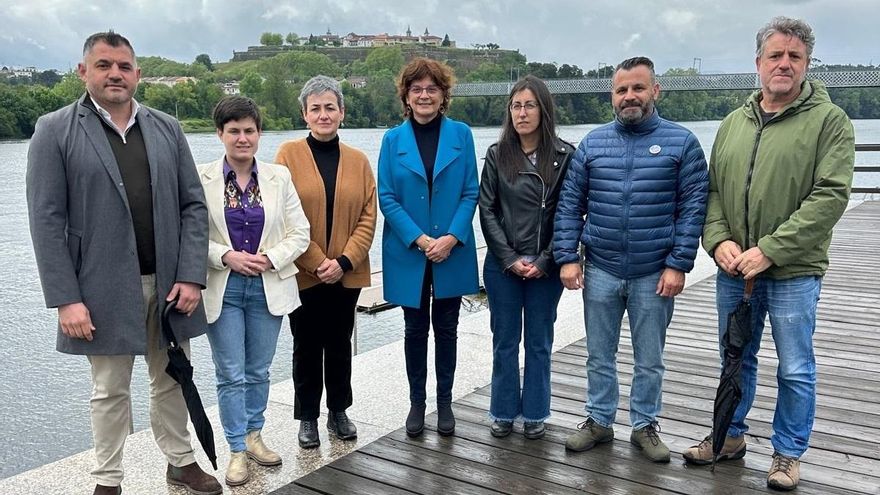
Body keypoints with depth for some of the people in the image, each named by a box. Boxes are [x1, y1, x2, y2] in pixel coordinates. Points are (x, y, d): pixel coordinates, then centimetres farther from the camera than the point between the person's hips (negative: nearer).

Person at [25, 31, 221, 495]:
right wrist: (66, 299, -13)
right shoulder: (54, 130, -3)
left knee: (171, 381, 15)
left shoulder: (166, 128, 6)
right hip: (104, 291, -3)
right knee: (110, 391, 10)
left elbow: (193, 205, 3)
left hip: (170, 283, 3)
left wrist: (191, 277, -6)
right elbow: (47, 221, -7)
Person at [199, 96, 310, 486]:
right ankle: (237, 450, 17)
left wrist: (270, 258, -12)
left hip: (268, 288, 2)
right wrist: (226, 256, -17)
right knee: (231, 375, 3)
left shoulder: (279, 177, 1)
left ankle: (254, 436, 32)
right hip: (223, 290, -2)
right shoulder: (201, 179, -5)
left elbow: (300, 233, 2)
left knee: (258, 371, 15)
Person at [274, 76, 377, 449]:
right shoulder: (288, 155, -3)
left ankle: (339, 411, 29)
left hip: (347, 274, 2)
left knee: (340, 344, 13)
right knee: (307, 346, 9)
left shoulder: (358, 160, 6)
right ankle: (307, 418, 23)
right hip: (302, 273, -2)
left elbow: (368, 217, 2)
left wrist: (344, 261, -10)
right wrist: (317, 262, -13)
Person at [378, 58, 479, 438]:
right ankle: (417, 402, 25)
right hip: (408, 253, 0)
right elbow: (387, 198, -4)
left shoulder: (461, 134, 1)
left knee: (446, 329, 10)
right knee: (415, 330, 11)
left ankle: (444, 402, 25)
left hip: (452, 252, 0)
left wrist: (451, 238, -14)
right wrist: (419, 239, -15)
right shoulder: (393, 140, 1)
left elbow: (471, 193, -1)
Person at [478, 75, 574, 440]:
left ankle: (535, 414, 25)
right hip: (502, 265, 1)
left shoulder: (565, 156, -4)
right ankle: (504, 411, 25)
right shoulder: (497, 155, 1)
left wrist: (545, 261, -9)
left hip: (545, 267, -1)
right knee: (504, 340, 10)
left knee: (539, 342, 11)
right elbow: (487, 210, 0)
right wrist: (510, 259, -8)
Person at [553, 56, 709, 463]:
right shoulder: (593, 143, 4)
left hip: (654, 274, -2)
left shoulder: (681, 142, -2)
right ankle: (598, 420, 30)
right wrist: (567, 257, -4)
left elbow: (692, 208, -5)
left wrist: (677, 265, -11)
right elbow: (569, 204, 3)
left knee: (649, 360, 12)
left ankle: (645, 426, 29)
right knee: (599, 354, 14)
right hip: (600, 271, 2)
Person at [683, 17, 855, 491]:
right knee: (735, 360, 18)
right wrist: (719, 239, -8)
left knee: (795, 370, 9)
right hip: (732, 271, 5)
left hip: (793, 273, -4)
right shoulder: (734, 123, 8)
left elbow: (830, 196, -15)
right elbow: (712, 189, 10)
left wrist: (769, 251, -20)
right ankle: (730, 436, 36)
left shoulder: (829, 120, -6)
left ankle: (788, 453, 28)